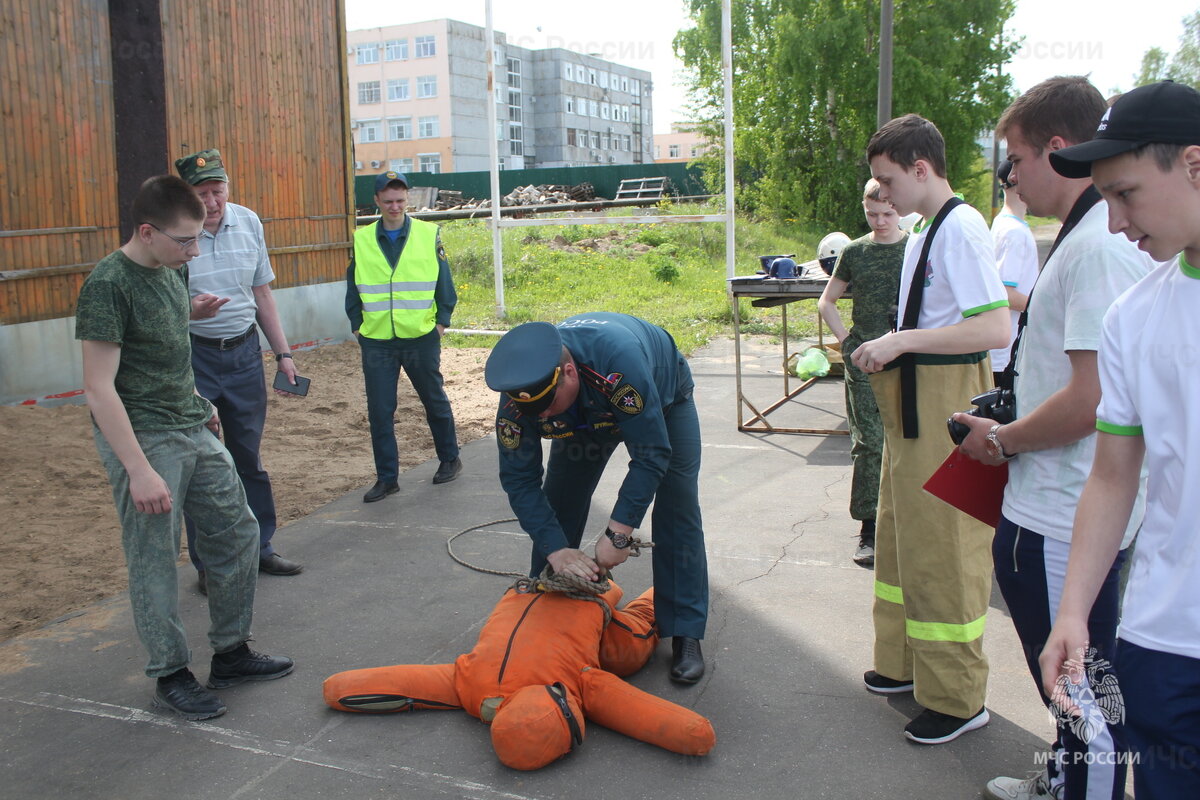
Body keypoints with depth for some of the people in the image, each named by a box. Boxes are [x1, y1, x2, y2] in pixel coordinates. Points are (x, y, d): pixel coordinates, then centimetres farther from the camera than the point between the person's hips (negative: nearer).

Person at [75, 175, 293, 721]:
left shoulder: (172, 270, 8)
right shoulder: (108, 285, -17)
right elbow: (98, 388, -20)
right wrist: (138, 470, -23)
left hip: (194, 430, 8)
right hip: (143, 439, -8)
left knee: (237, 533, 11)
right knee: (154, 562, 2)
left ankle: (230, 654, 25)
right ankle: (170, 676, 18)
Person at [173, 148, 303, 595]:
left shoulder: (249, 223, 3)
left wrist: (283, 354, 11)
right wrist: (190, 311, -30)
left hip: (244, 352, 4)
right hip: (192, 356, -4)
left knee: (249, 457, 12)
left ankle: (259, 549, 26)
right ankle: (207, 566, 14)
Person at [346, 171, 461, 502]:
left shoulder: (429, 235, -1)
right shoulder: (361, 240, 3)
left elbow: (444, 284, 4)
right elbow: (353, 288, 10)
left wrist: (441, 323, -2)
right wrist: (358, 326, 3)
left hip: (421, 338, -1)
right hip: (376, 341, 1)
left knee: (435, 401, 14)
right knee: (379, 411, 4)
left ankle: (449, 459, 33)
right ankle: (387, 477, 16)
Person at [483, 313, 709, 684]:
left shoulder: (619, 359, -48)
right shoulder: (518, 393, -33)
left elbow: (652, 454, -42)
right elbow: (519, 479, -27)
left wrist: (617, 535, -42)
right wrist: (556, 549, -37)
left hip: (663, 399, -3)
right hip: (587, 413, 4)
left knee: (677, 508, -13)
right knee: (558, 505, -2)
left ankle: (685, 634, -4)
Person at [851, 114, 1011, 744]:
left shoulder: (960, 228, -16)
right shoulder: (922, 234, 15)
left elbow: (995, 328, -25)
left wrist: (900, 341, -23)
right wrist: (889, 351, 9)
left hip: (947, 405, -11)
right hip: (911, 404, 11)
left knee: (940, 547, -2)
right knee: (900, 534, 19)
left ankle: (956, 698, 14)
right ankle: (905, 664, 36)